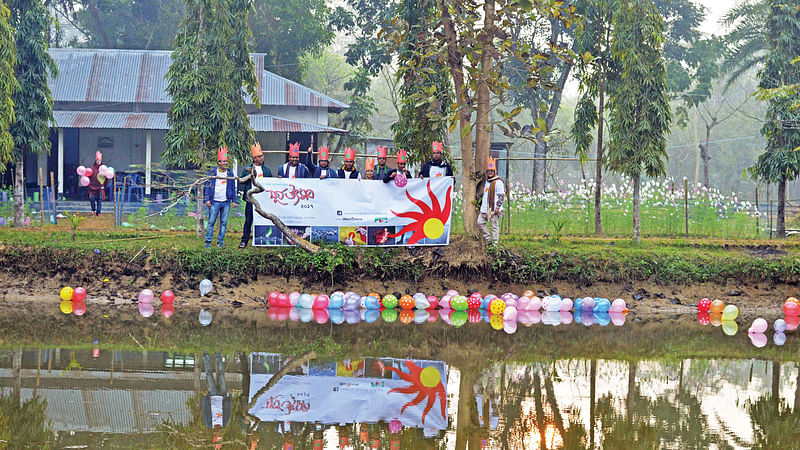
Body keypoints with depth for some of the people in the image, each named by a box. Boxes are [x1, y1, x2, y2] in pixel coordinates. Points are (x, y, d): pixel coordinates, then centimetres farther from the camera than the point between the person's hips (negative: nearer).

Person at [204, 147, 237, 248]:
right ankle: (208, 241, 2)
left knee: (224, 223, 3)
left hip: (226, 202, 2)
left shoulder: (230, 173, 9)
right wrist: (207, 199, -3)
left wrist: (234, 201, 6)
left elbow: (233, 187, 13)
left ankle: (220, 241, 10)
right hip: (214, 202, -2)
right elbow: (208, 186, 4)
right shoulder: (212, 172, 3)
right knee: (211, 222, -3)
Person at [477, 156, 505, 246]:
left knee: (494, 226, -5)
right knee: (480, 222, 6)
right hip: (485, 208, 9)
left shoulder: (498, 182, -9)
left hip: (494, 209, -9)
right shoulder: (486, 182, 18)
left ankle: (495, 243, 0)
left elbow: (502, 196, -12)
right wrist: (481, 204, 26)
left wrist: (498, 207, -18)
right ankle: (489, 239, 14)